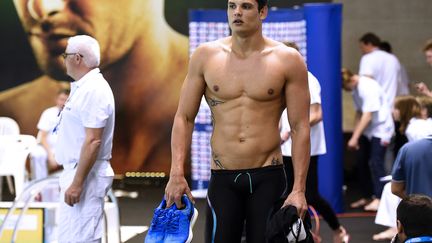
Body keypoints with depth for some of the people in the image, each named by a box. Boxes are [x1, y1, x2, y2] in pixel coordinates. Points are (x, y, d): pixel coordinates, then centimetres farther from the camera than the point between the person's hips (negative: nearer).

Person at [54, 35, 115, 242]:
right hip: (76, 171, 11)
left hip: (85, 175, -11)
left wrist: (77, 183, -24)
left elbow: (93, 141, -23)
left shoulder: (93, 90, -17)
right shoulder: (84, 87, 15)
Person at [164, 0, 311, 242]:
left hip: (268, 178, -1)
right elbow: (184, 117, 6)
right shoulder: (205, 56, 3)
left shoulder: (288, 60, -2)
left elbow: (300, 127, -2)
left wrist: (299, 189, -8)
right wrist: (177, 174, -5)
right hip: (222, 180, 1)